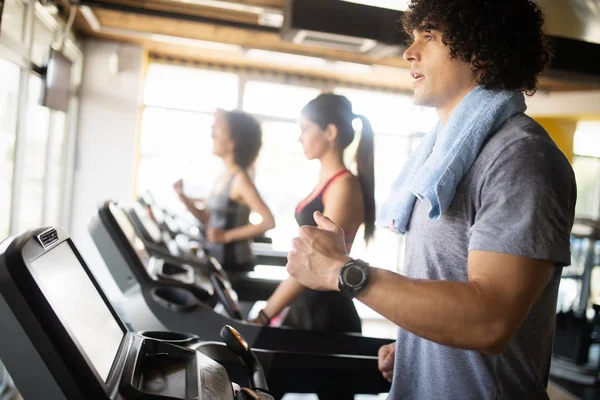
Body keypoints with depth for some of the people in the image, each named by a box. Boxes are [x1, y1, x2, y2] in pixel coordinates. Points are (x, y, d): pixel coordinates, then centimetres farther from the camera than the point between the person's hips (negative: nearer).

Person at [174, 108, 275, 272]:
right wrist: (182, 197, 3)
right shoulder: (223, 177, 8)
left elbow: (268, 222, -24)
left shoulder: (240, 179, -16)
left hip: (233, 264, -8)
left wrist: (227, 236, -21)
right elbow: (207, 218, 16)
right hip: (216, 260, 8)